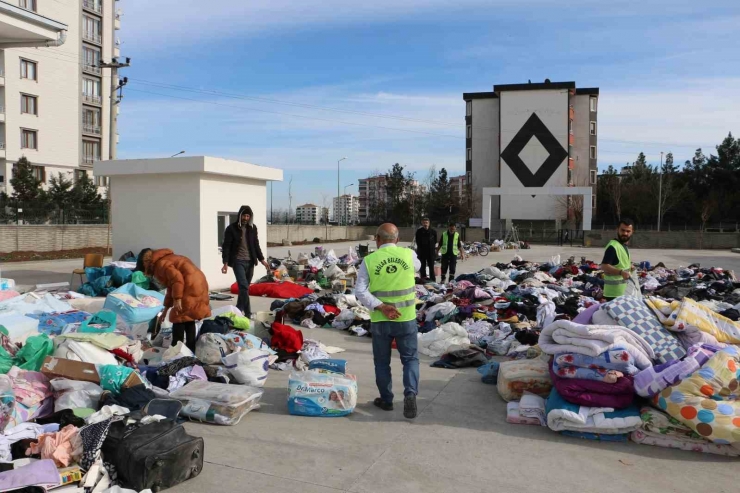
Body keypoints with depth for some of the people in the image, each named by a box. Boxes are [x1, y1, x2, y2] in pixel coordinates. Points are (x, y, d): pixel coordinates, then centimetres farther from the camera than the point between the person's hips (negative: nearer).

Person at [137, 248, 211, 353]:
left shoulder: (160, 264, -5)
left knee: (179, 318, -2)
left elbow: (177, 278, -21)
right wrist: (166, 309, 32)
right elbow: (171, 288, 30)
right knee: (188, 317, 17)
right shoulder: (164, 261, 26)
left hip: (191, 286, -10)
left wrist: (177, 299, -21)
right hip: (198, 285, 10)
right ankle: (191, 349, 22)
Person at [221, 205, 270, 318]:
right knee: (244, 286, -15)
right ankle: (247, 313, -8)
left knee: (245, 287, 7)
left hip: (250, 261, 4)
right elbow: (226, 246, -6)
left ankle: (239, 310, 20)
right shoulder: (232, 228, -5)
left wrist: (262, 260, 8)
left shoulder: (253, 228, 8)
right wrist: (225, 263, -14)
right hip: (238, 261, -4)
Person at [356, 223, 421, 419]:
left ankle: (386, 400, 25)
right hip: (406, 318, 0)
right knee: (410, 358, 13)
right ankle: (410, 393, -7)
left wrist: (381, 307, -16)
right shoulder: (409, 254, -5)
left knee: (382, 361, 16)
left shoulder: (369, 260, -7)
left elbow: (360, 292, -13)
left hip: (380, 321, 0)